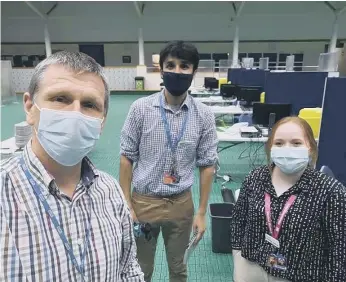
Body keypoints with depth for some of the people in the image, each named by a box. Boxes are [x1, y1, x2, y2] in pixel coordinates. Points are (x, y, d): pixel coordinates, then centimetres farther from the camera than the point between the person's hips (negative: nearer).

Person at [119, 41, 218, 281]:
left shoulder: (204, 115, -7)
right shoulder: (141, 108, -11)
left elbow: (207, 165, -1)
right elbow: (127, 158, -5)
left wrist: (202, 212, 0)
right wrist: (126, 205, -5)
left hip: (181, 203, 1)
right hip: (144, 201, -1)